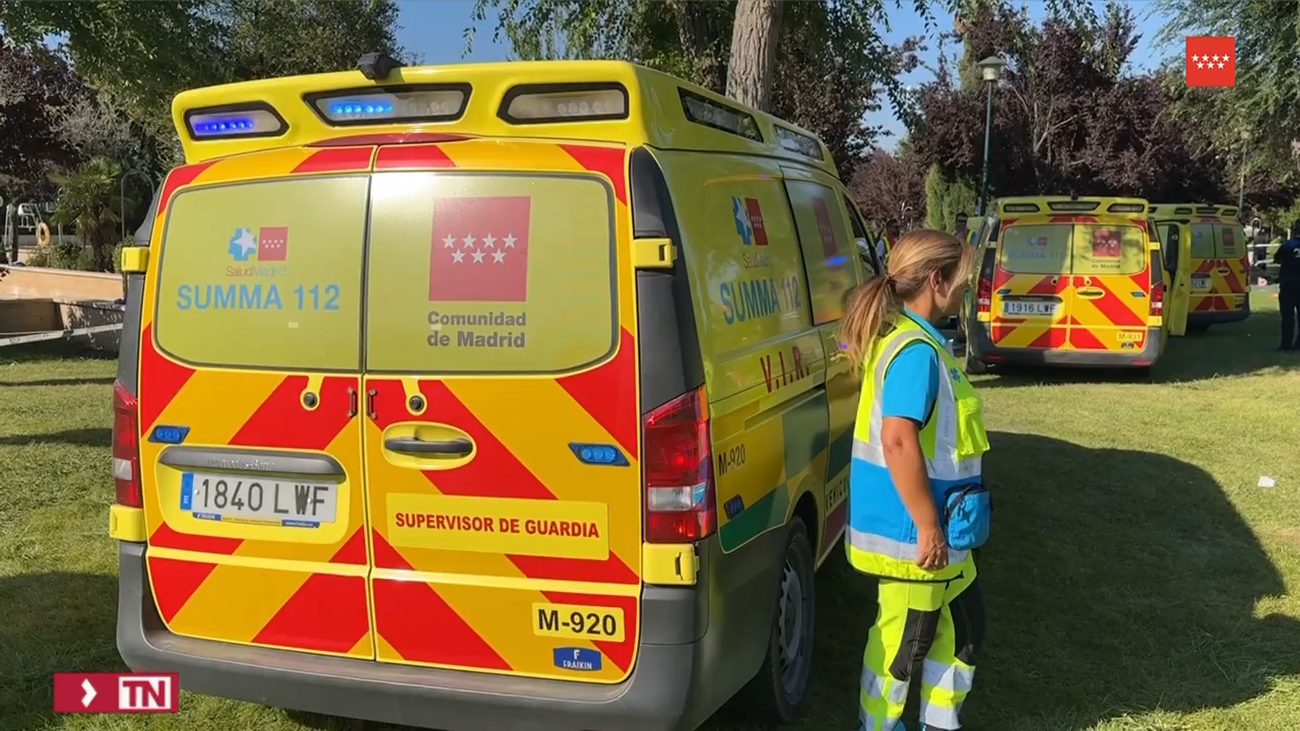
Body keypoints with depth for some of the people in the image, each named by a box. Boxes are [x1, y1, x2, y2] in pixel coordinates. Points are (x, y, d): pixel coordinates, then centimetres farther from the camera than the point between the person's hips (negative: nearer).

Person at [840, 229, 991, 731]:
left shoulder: (895, 336, 9)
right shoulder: (918, 350, -23)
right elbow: (898, 441, -30)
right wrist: (928, 529, -25)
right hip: (914, 533, -10)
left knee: (964, 625, 22)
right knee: (905, 640, 6)